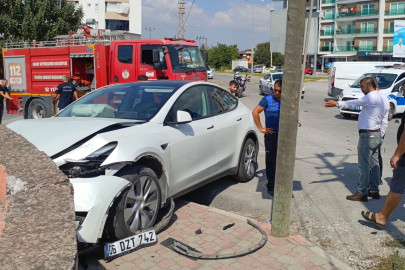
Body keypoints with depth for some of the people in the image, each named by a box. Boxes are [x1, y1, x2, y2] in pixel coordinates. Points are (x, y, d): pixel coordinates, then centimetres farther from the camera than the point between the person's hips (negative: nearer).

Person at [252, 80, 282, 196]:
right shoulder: (267, 99, -7)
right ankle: (271, 185, 13)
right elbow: (255, 112, -8)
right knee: (271, 161, 3)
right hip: (271, 134, -4)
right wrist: (260, 128, -9)